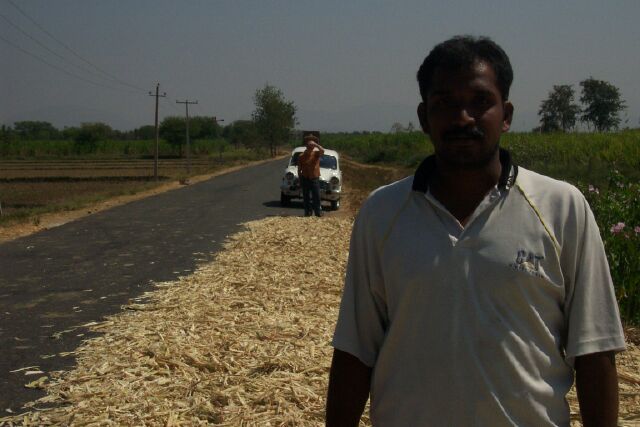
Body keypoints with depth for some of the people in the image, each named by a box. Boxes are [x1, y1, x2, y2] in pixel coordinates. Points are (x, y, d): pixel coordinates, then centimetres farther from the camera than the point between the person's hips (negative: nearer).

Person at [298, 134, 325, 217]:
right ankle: (307, 212, 15)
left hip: (315, 178, -1)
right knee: (306, 198, 7)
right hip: (305, 179, 1)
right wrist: (300, 179, 1)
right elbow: (299, 169, 4)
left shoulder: (316, 153, -2)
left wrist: (316, 144, -27)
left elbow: (322, 151, -26)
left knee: (316, 197, 1)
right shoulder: (302, 156, -1)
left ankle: (318, 213, 7)